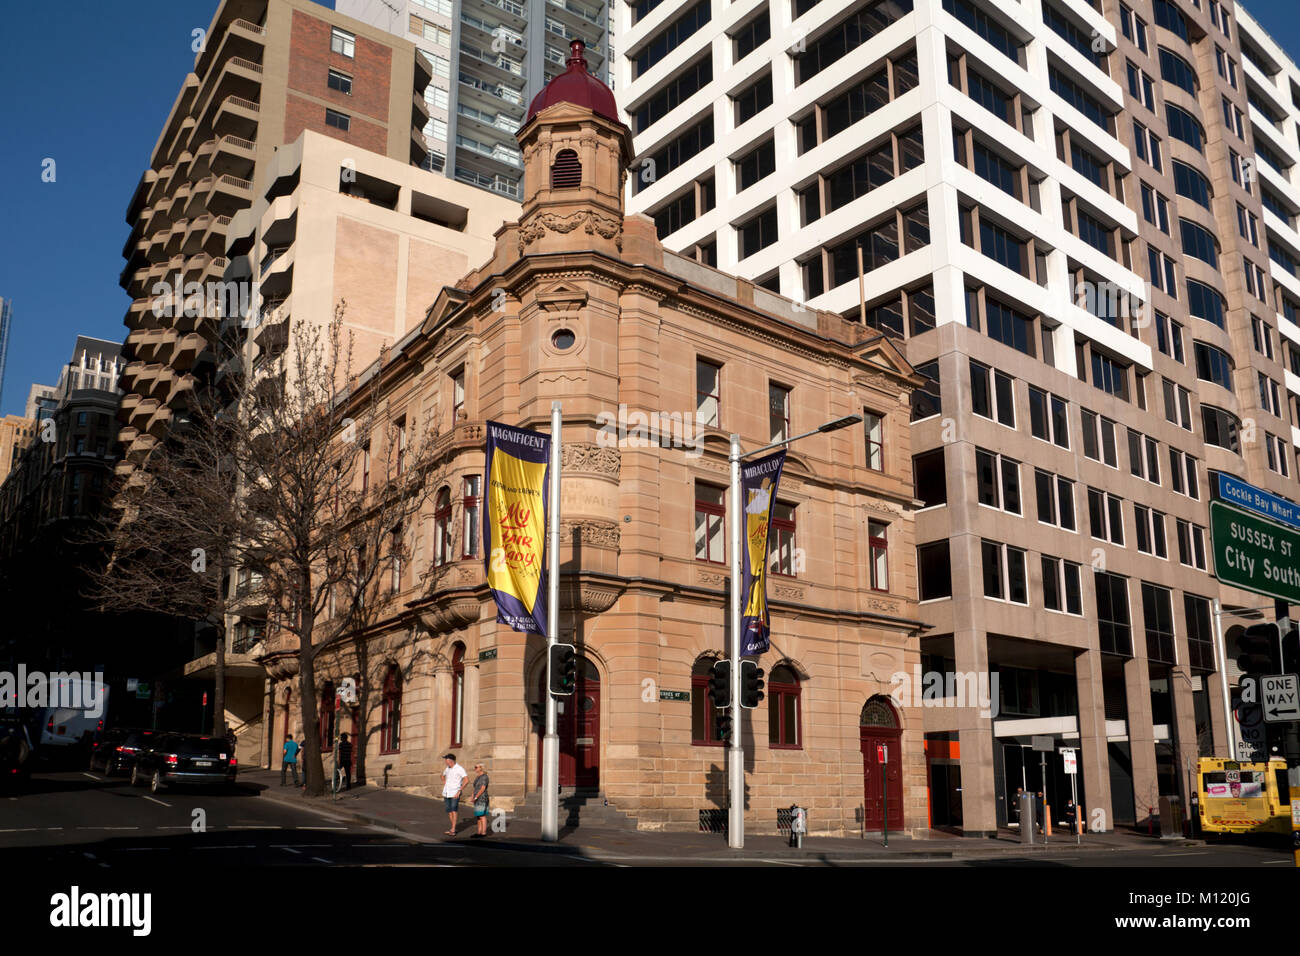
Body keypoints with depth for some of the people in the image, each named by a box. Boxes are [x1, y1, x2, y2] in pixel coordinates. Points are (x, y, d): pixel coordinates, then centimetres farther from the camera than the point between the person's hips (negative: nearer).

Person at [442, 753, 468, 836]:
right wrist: (444, 786, 16)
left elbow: (466, 780, -20)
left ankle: (453, 831, -22)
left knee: (453, 809, -19)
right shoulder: (447, 768, 9)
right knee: (449, 811, 9)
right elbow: (443, 776, 31)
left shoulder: (460, 769, -12)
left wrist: (459, 792, -22)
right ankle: (453, 828, 23)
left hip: (455, 793, -7)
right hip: (446, 793, 7)